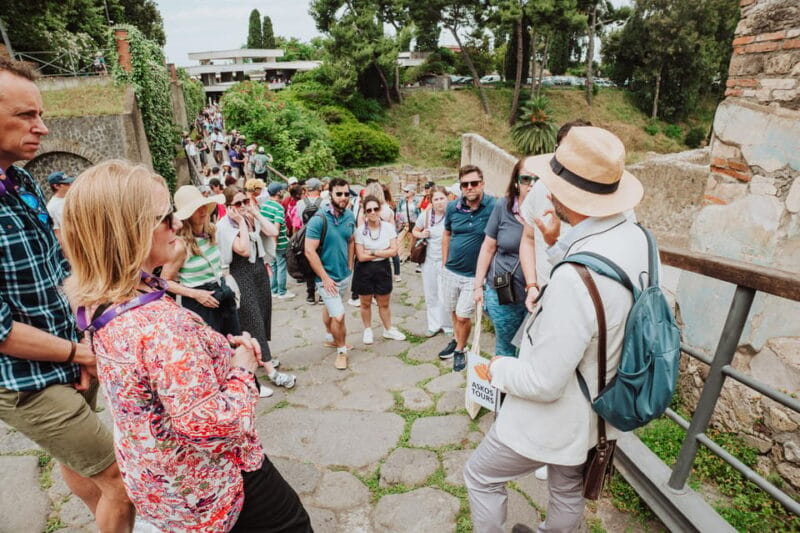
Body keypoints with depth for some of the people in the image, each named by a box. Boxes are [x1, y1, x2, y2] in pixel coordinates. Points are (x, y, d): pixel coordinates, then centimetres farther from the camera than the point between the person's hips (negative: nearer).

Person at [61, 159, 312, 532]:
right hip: (207, 488, -9)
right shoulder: (161, 322, -37)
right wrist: (242, 368, -18)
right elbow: (213, 426, -34)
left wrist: (223, 347, -4)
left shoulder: (101, 306, -6)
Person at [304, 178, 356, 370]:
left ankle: (330, 338, 46)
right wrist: (325, 278, -19)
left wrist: (350, 267, 9)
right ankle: (341, 350, 14)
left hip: (345, 275, 6)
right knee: (339, 316, -9)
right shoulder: (319, 219, -20)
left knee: (330, 308, 25)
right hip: (327, 278, -6)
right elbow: (310, 252, -21)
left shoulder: (350, 216, -1)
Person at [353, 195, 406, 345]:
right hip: (365, 270, -1)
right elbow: (361, 256, -16)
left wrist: (373, 252, -16)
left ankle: (388, 329, 35)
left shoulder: (388, 227, -7)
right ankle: (367, 330, 34)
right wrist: (383, 252, -14)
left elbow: (394, 251, -11)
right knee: (366, 303, 13)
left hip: (383, 268, 1)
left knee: (384, 303, 14)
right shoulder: (360, 230, -13)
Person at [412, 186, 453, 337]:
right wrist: (420, 234, -8)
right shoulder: (425, 215, -3)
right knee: (430, 294, 15)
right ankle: (434, 325, 32)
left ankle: (448, 326, 24)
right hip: (429, 259, 4)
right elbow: (415, 231, 11)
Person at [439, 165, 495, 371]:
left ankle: (460, 350, 29)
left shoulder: (493, 207, -17)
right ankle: (457, 340, 45)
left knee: (463, 316, 3)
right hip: (450, 271, 4)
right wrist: (445, 263, 10)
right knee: (453, 312, 20)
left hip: (474, 275, -4)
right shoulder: (453, 207, -4)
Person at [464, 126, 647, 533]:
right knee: (568, 489, 30)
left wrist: (498, 370, -9)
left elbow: (543, 383, -30)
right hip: (599, 409, 8)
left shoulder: (574, 278, -38)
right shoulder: (636, 238, -10)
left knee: (480, 476, 17)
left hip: (554, 419, -8)